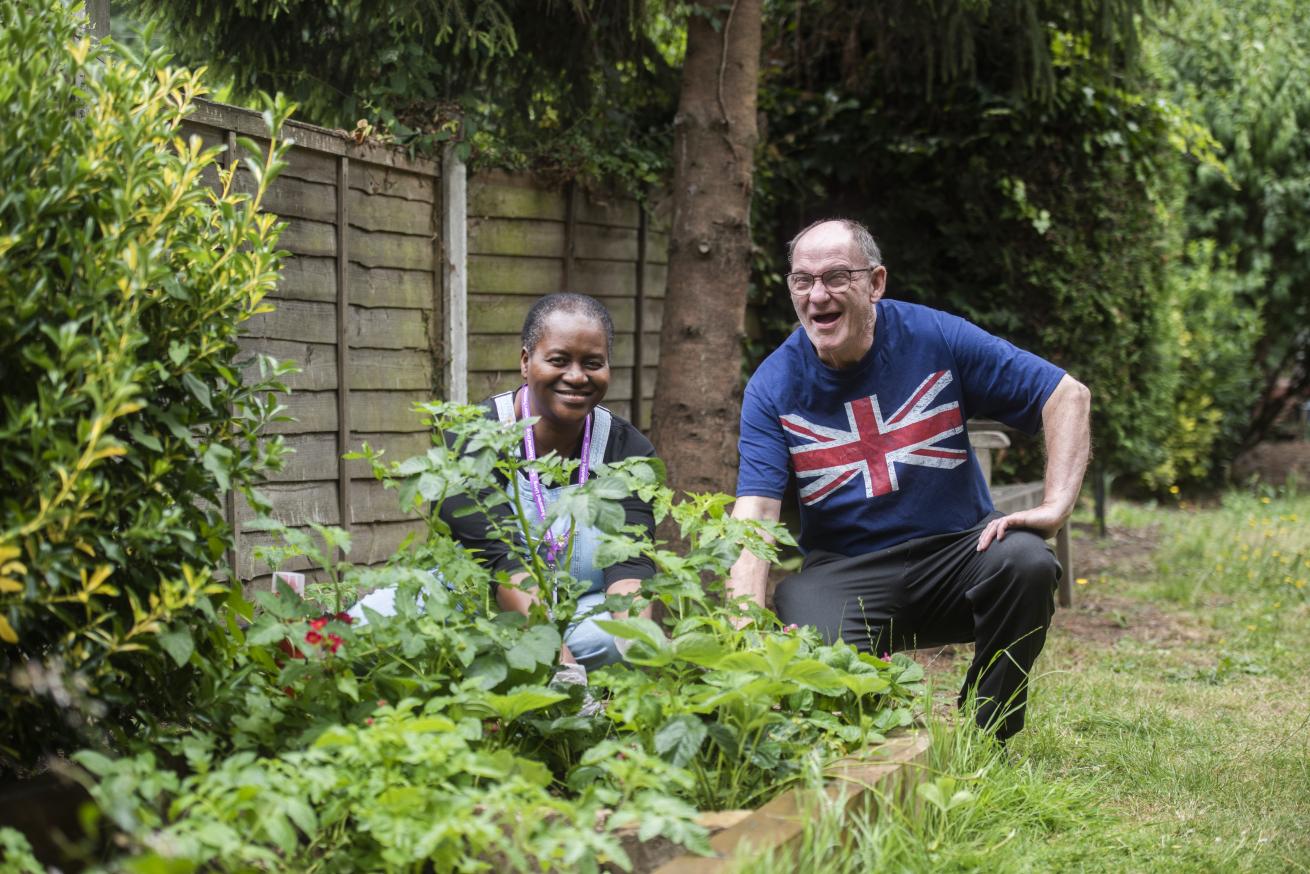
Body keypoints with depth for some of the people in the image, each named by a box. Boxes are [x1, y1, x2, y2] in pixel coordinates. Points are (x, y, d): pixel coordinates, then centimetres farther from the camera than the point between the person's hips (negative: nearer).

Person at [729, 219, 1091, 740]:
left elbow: (1067, 396, -2)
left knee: (1026, 561, -31)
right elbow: (754, 512, -14)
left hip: (957, 549, 1)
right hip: (843, 572, -1)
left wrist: (1055, 506, -15)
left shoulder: (935, 338, -4)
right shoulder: (774, 388, -4)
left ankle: (983, 739, -9)